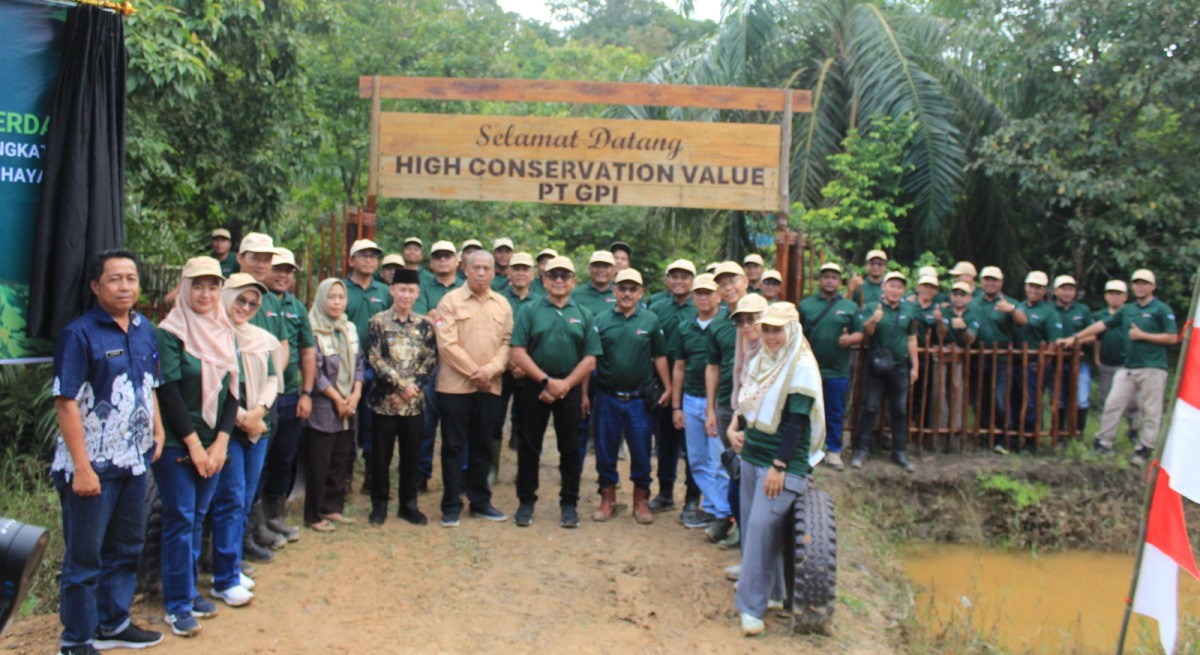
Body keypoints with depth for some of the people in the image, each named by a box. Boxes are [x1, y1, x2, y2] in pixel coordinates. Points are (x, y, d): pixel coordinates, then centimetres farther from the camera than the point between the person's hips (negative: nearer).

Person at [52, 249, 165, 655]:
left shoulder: (145, 329, 7)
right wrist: (82, 467, -19)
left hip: (134, 462, 7)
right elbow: (66, 403, -16)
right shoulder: (79, 334, -13)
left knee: (126, 548, 18)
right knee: (83, 557, 5)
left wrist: (157, 431, 6)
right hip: (92, 466, -7)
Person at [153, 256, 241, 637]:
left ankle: (190, 590, 25)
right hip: (176, 444, -5)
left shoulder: (224, 332, 7)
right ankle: (177, 604, 10)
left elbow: (232, 389, 6)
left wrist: (220, 442, -3)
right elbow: (168, 392, -14)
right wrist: (194, 444, -13)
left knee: (197, 518, 13)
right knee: (180, 520, -1)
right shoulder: (170, 333, -9)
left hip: (212, 444, 5)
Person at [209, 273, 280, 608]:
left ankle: (230, 567, 22)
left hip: (258, 426, 6)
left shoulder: (261, 339, 12)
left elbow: (272, 379, 11)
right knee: (231, 499, -7)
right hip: (226, 427, -6)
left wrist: (259, 411, -6)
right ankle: (225, 580, 0)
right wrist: (242, 417, -13)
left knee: (245, 501, 10)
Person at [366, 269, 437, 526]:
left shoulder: (424, 324, 6)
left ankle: (408, 504, 22)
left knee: (411, 455, 9)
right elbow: (375, 359, -9)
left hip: (414, 401, 2)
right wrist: (400, 384, -14)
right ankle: (379, 504, 19)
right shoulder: (378, 321, -2)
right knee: (381, 455, 5)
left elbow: (430, 360, 2)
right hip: (384, 400, -2)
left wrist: (413, 386, -10)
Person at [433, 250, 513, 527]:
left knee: (482, 446, 11)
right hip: (455, 385, -4)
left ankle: (480, 501, 22)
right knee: (453, 446, 2)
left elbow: (507, 343, 4)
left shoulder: (502, 304, 10)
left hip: (489, 387, 4)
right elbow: (447, 344, -10)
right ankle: (451, 505, 10)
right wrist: (473, 372, -13)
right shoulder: (450, 301, -2)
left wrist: (489, 370, -12)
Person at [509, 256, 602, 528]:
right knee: (529, 447, 6)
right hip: (534, 387, -1)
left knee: (570, 449, 7)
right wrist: (547, 380, -14)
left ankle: (569, 504, 18)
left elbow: (590, 360, 0)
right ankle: (526, 501, 18)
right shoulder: (530, 311, 2)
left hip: (570, 390, 1)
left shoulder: (584, 316, 6)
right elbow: (518, 353, -6)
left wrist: (565, 385, -11)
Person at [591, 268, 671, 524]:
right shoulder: (602, 321, 1)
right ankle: (608, 499, 23)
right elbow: (591, 358, 2)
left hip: (639, 399, 0)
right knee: (605, 452, 9)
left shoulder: (651, 321, 1)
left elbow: (659, 357, 6)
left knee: (641, 452, 6)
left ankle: (641, 500, 22)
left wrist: (668, 387, 2)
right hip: (607, 397, 1)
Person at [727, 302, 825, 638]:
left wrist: (779, 466, -19)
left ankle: (752, 606, -7)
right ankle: (763, 588, 23)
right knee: (752, 525, 8)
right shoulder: (759, 361, 10)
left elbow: (797, 423, -16)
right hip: (751, 456, 7)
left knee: (762, 524, -13)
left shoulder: (802, 368, -11)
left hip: (784, 462, -7)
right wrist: (734, 428, 2)